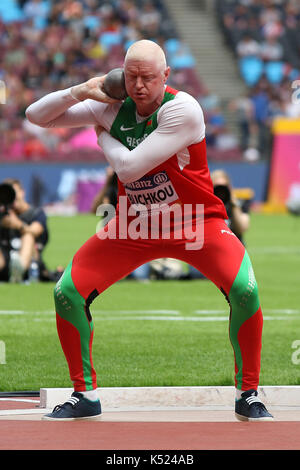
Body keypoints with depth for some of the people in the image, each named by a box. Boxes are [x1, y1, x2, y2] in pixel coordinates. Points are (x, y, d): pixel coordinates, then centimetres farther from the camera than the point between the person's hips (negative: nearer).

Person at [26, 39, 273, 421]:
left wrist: (103, 136, -7)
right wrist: (80, 92, -16)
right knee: (67, 293, -8)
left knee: (245, 291, -26)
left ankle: (248, 396, -6)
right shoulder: (113, 108, -5)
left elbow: (129, 168, -25)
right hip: (135, 226, 4)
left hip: (195, 223, -4)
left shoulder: (182, 110, -23)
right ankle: (84, 395, 10)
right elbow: (36, 116, 0)